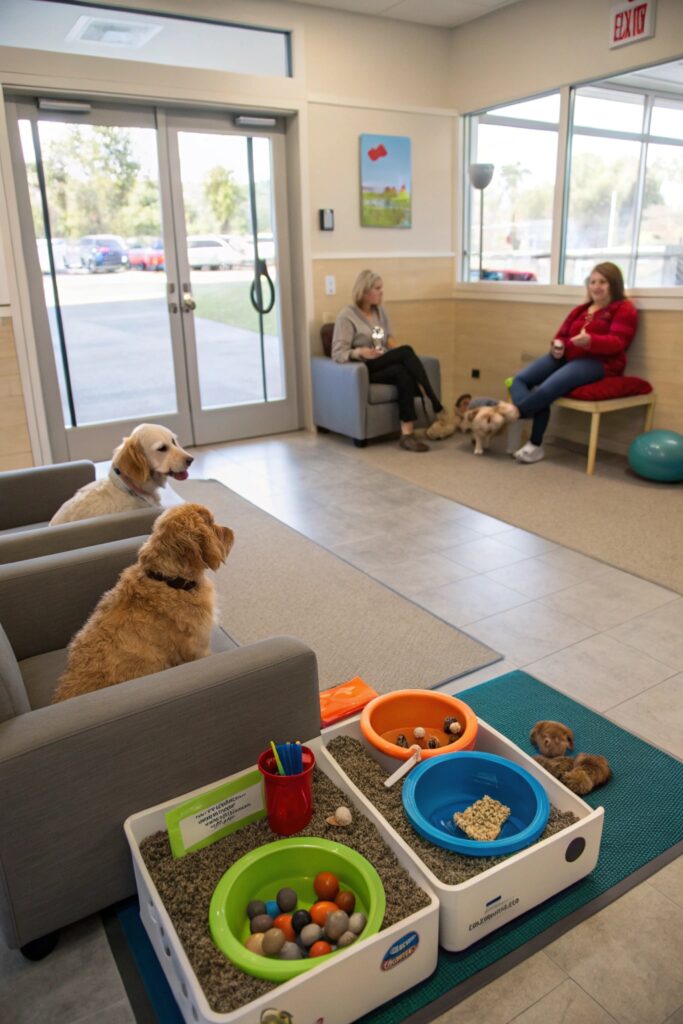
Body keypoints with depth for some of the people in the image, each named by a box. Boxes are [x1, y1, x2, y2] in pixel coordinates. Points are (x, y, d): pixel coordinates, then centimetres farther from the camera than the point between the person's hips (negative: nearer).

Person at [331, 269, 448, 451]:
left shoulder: (380, 311, 16)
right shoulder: (347, 316, -6)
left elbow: (389, 339, 18)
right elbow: (338, 354, -11)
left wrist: (396, 348, -6)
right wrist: (359, 352, -30)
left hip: (385, 366, 6)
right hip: (364, 370, -6)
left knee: (403, 374, -32)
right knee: (406, 351, -29)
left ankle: (407, 434, -38)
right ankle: (435, 405, -29)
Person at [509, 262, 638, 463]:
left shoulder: (624, 310, 3)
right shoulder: (581, 310, 24)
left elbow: (617, 342, -12)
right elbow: (562, 334, 25)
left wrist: (590, 340, -33)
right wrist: (558, 345, -3)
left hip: (597, 362, -7)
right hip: (566, 356, 7)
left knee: (548, 388, -35)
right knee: (520, 379, -17)